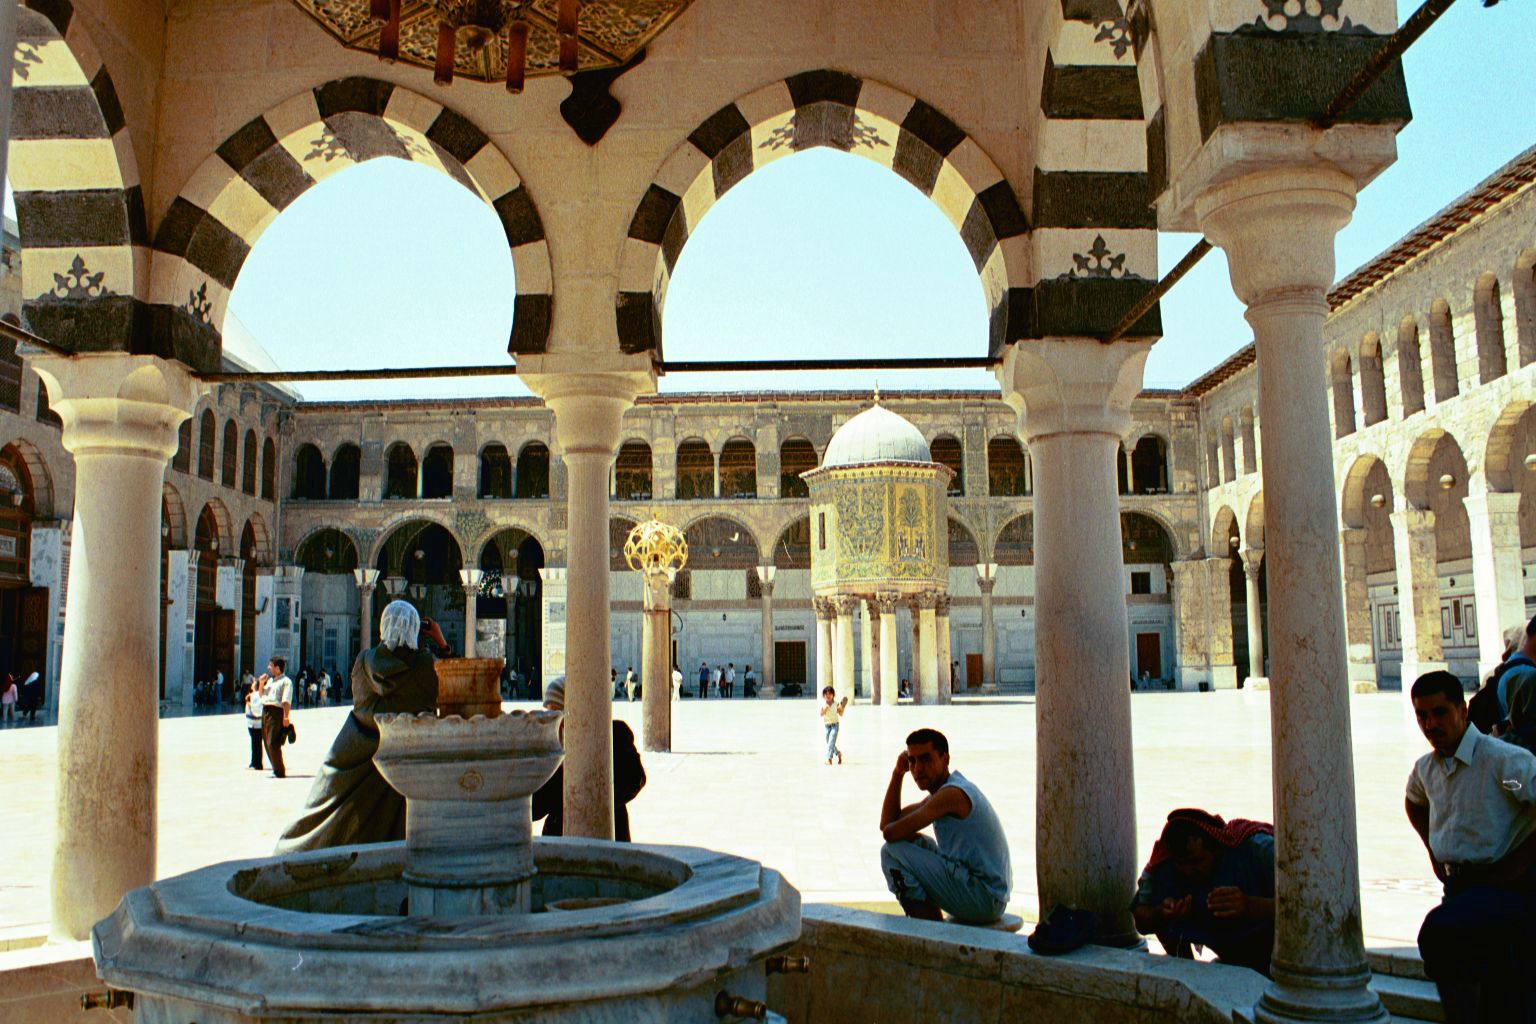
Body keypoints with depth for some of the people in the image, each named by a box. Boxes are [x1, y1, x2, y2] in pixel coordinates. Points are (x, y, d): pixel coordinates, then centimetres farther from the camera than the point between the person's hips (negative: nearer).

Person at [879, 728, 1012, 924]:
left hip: (983, 898, -10)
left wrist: (912, 836, 2)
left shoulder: (952, 793, -18)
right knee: (918, 844, 22)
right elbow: (887, 823, 14)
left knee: (892, 852, -11)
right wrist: (897, 773, 7)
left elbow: (890, 833, -21)